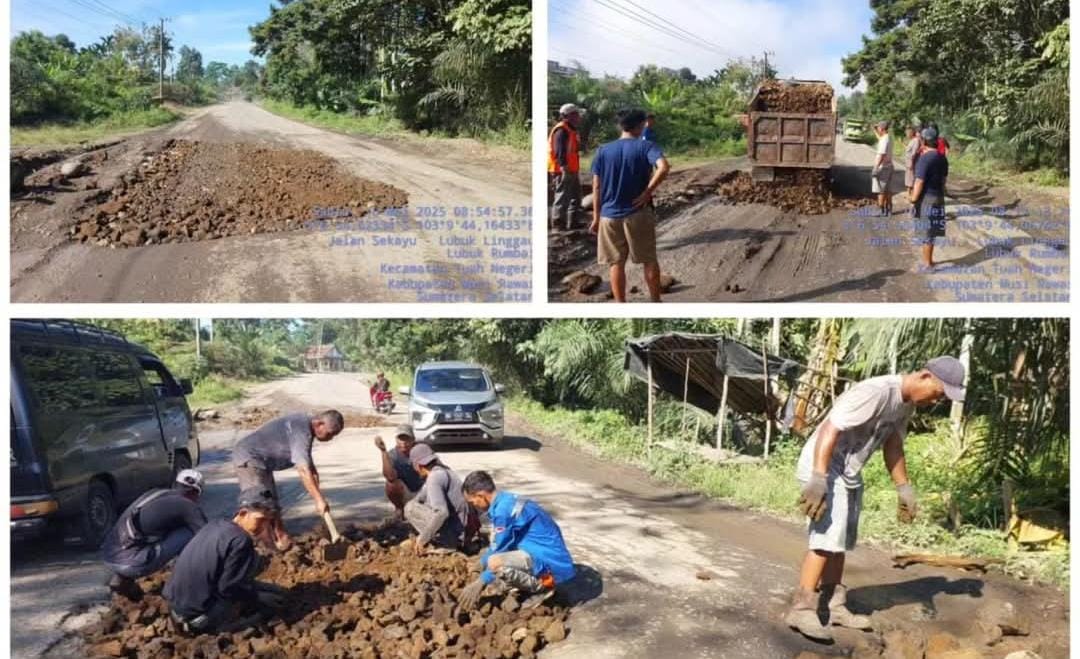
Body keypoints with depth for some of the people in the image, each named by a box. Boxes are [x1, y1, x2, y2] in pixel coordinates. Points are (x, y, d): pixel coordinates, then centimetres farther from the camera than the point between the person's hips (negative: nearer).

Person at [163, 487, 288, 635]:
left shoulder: (215, 525, 6)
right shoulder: (240, 541, -21)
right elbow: (228, 589, -21)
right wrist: (259, 596, -7)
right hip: (199, 616, -9)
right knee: (276, 597, -2)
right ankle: (207, 624, -7)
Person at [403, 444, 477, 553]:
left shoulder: (434, 479, -17)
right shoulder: (444, 471, 13)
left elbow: (441, 512, -31)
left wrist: (423, 539, -20)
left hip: (453, 535, -10)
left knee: (410, 508, -6)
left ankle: (437, 545, -5)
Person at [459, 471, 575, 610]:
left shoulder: (503, 509, -21)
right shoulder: (507, 501, 9)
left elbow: (499, 550, -13)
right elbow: (500, 547, 21)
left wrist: (480, 582, -3)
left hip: (549, 560, -10)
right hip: (547, 554, 10)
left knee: (495, 563, -29)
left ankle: (543, 586, -7)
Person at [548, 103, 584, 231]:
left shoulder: (571, 130, 18)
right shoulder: (562, 130, -15)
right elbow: (559, 151, -24)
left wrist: (576, 170, 22)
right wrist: (564, 167, -32)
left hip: (572, 170, 11)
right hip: (564, 171, -11)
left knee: (576, 197, 17)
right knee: (562, 198, -8)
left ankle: (572, 223, 26)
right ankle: (557, 225, -4)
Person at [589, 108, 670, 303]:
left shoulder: (603, 150, 3)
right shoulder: (646, 146, -5)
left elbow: (597, 186, 2)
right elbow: (664, 167, -25)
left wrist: (596, 217, 7)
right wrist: (647, 192, -15)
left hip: (610, 215, 2)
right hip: (638, 213, -2)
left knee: (616, 263, 9)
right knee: (649, 260, 12)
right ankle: (656, 302, 20)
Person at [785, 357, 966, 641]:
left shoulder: (907, 402, 3)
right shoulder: (874, 392, -27)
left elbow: (892, 444, 16)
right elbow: (830, 429, -31)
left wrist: (904, 488, 15)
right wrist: (818, 479, -35)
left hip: (849, 474, 10)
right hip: (824, 468, -10)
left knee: (840, 542, 13)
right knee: (827, 540, -14)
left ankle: (834, 606, 23)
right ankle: (801, 608, -11)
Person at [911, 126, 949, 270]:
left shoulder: (924, 158, -19)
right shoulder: (942, 158, 8)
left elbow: (919, 183, -20)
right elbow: (944, 179, 15)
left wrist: (913, 201, -14)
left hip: (926, 199, -8)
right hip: (938, 197, 8)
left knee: (925, 232, -1)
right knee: (931, 231, 18)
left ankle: (927, 264, 5)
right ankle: (929, 260, 27)